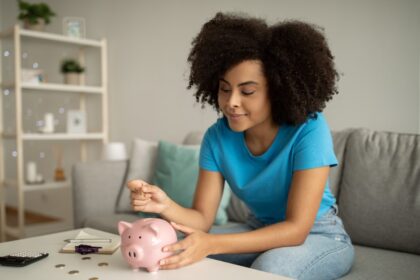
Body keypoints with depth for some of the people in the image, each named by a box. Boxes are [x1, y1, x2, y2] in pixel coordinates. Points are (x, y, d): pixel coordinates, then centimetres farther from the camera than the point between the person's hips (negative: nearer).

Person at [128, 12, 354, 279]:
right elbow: (203, 218, -13)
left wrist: (211, 244, -41)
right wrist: (166, 205, -36)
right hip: (260, 231, 4)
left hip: (319, 235, -3)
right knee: (179, 254, -14)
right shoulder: (217, 137, -13)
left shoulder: (309, 129, -27)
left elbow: (296, 228, -29)